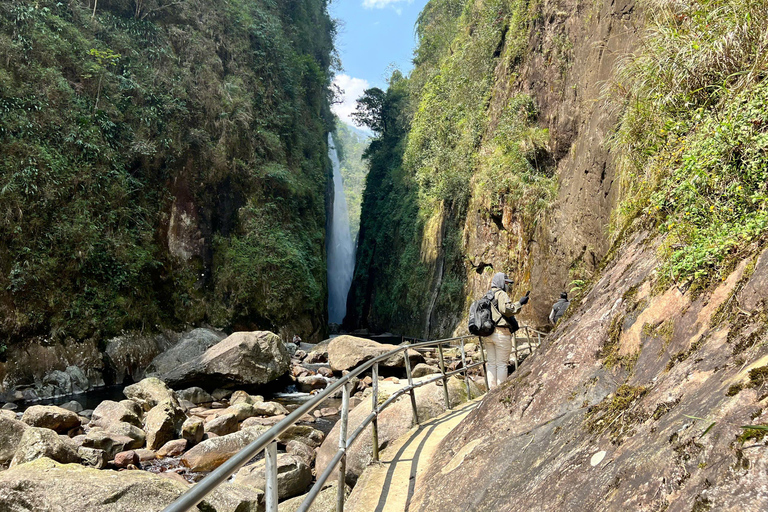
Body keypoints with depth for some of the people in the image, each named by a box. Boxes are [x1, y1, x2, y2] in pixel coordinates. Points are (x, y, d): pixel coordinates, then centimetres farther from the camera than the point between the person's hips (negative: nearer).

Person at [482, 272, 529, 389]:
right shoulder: (501, 294, -8)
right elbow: (507, 310, -20)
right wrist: (520, 303, -12)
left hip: (487, 334, 8)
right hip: (500, 332, -8)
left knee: (491, 363, 11)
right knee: (502, 364, -2)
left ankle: (492, 388, 14)